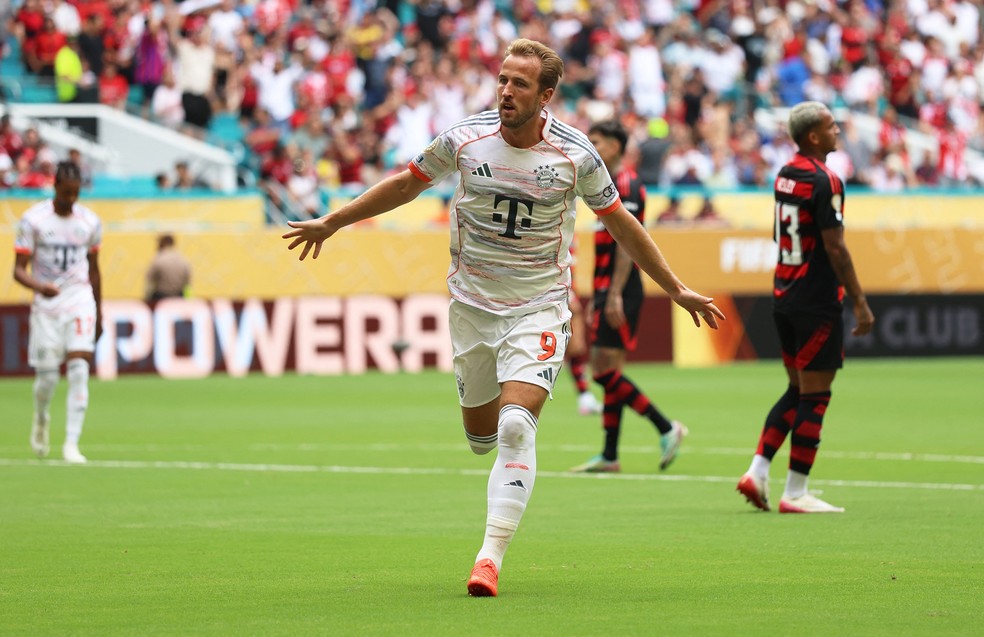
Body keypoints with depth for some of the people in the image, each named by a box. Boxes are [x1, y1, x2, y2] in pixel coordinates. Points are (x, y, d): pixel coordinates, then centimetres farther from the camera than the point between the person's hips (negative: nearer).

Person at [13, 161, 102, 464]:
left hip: (80, 301, 1)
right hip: (46, 303, -1)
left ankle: (71, 443, -14)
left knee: (79, 370, -14)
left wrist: (100, 313, 18)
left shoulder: (90, 221, 4)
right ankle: (41, 419, 36)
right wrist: (39, 286, -28)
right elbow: (19, 270, -7)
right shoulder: (34, 220, -6)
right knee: (47, 375, 1)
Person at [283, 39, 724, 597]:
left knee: (515, 428, -20)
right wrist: (330, 224, 15)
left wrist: (678, 290, 7)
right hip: (473, 303, 3)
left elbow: (622, 224, 4)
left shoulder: (575, 154, -11)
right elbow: (406, 185, 10)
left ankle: (492, 557, -19)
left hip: (539, 305, -3)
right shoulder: (465, 139, -8)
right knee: (481, 434, 10)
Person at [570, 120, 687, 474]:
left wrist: (614, 294, -23)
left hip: (620, 291, -10)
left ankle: (666, 429, -6)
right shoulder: (611, 185, 18)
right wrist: (597, 296, 22)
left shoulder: (626, 185, -12)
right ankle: (609, 456, 8)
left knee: (606, 371, -12)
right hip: (607, 290, 10)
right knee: (605, 372, 7)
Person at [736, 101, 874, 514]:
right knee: (814, 397, -2)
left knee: (797, 391, 17)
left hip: (784, 298, 8)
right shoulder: (825, 182, -16)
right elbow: (835, 248, -18)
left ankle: (758, 471, 9)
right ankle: (795, 494, 0)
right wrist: (860, 303, -13)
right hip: (818, 302, -8)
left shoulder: (785, 175, 10)